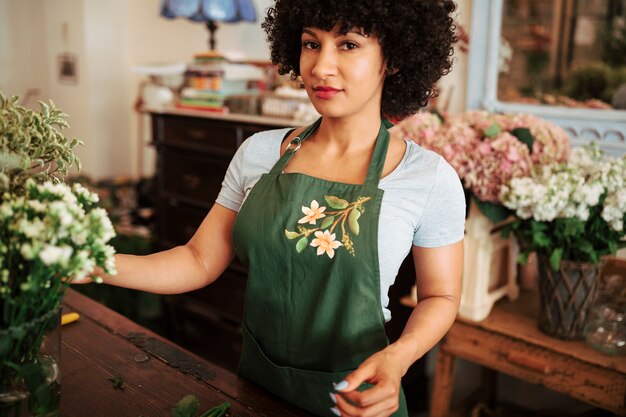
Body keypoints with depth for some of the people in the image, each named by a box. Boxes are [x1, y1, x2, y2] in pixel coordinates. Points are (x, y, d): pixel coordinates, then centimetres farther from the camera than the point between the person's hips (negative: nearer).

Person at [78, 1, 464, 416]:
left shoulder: (430, 177, -15)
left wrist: (397, 357, -24)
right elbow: (200, 261, -4)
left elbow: (440, 296, -5)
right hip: (257, 381, 4)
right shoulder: (259, 152, -7)